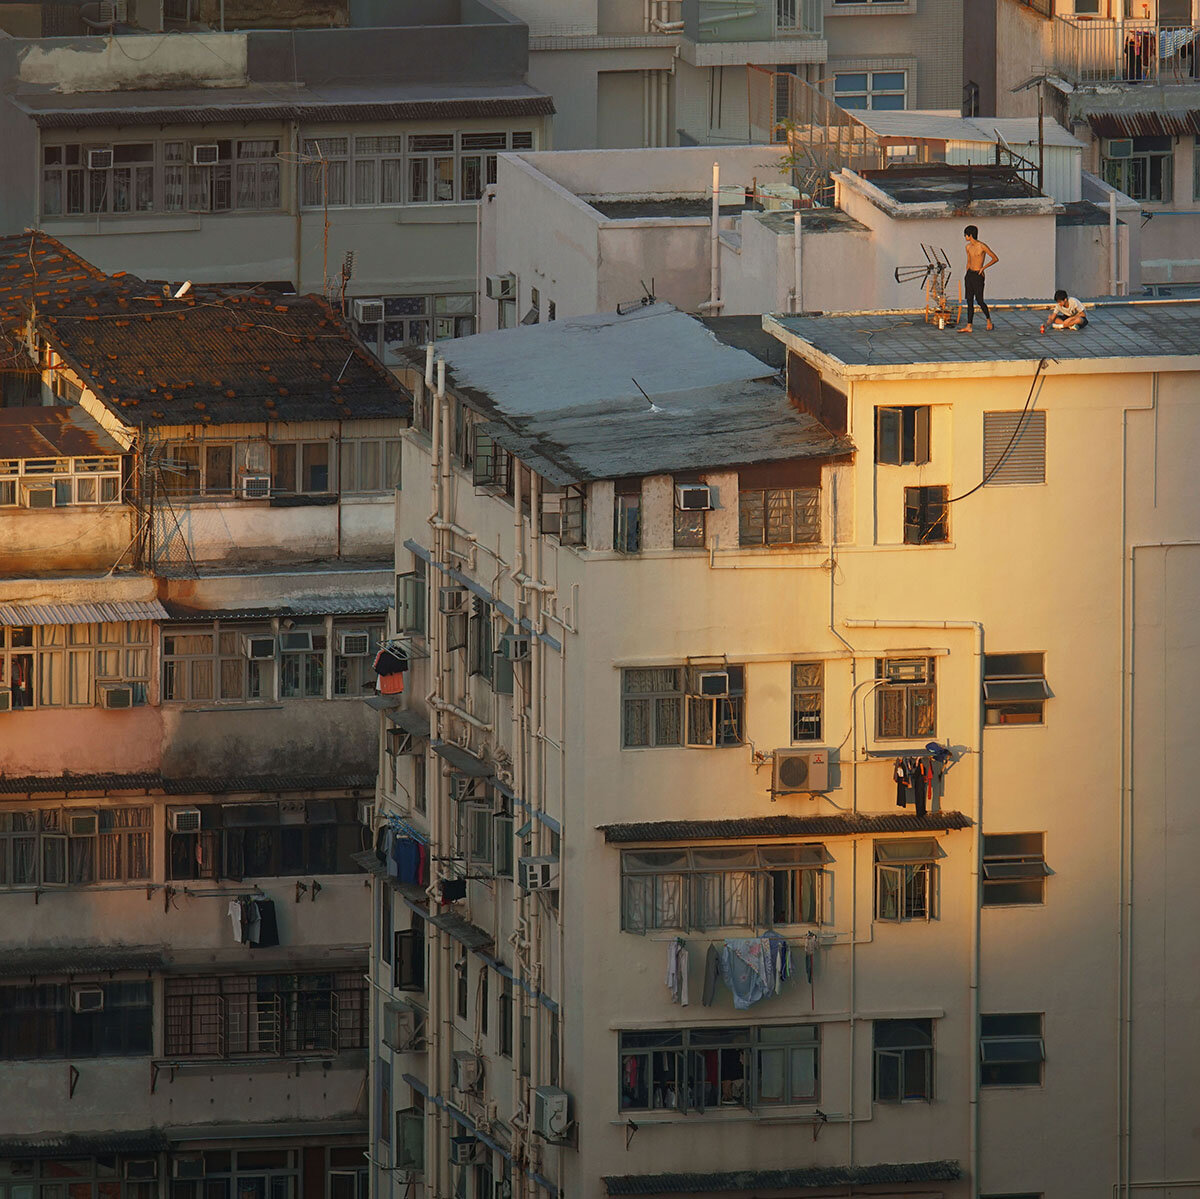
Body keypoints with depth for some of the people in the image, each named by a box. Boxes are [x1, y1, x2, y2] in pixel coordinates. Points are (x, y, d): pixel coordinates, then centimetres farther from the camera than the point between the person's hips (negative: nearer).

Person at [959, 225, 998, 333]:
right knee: (969, 300, 2)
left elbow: (995, 258, -7)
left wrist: (984, 267, -13)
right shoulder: (968, 247, 9)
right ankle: (969, 326, 1)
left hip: (978, 275, -7)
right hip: (969, 274, 7)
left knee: (979, 300, -5)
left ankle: (988, 320, 18)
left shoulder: (982, 247, -12)